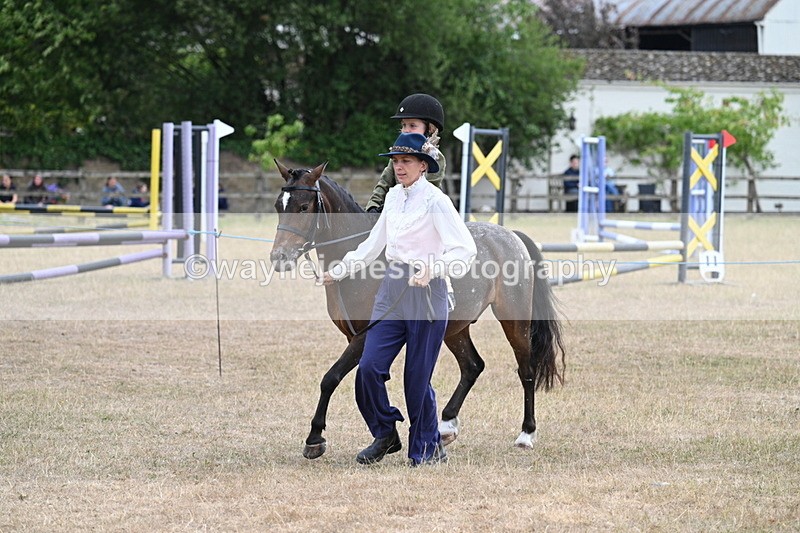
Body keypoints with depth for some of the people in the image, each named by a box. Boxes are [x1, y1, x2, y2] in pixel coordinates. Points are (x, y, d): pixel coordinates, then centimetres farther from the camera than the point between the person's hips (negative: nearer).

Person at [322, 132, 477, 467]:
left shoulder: (435, 200, -10)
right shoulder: (394, 196, 11)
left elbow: (466, 249, -18)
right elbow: (373, 244, 25)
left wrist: (432, 269, -31)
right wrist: (339, 272, 27)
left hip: (425, 291, -6)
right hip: (392, 290, 6)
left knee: (417, 377, -1)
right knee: (369, 367, -4)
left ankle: (428, 450, 16)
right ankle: (385, 435, 15)